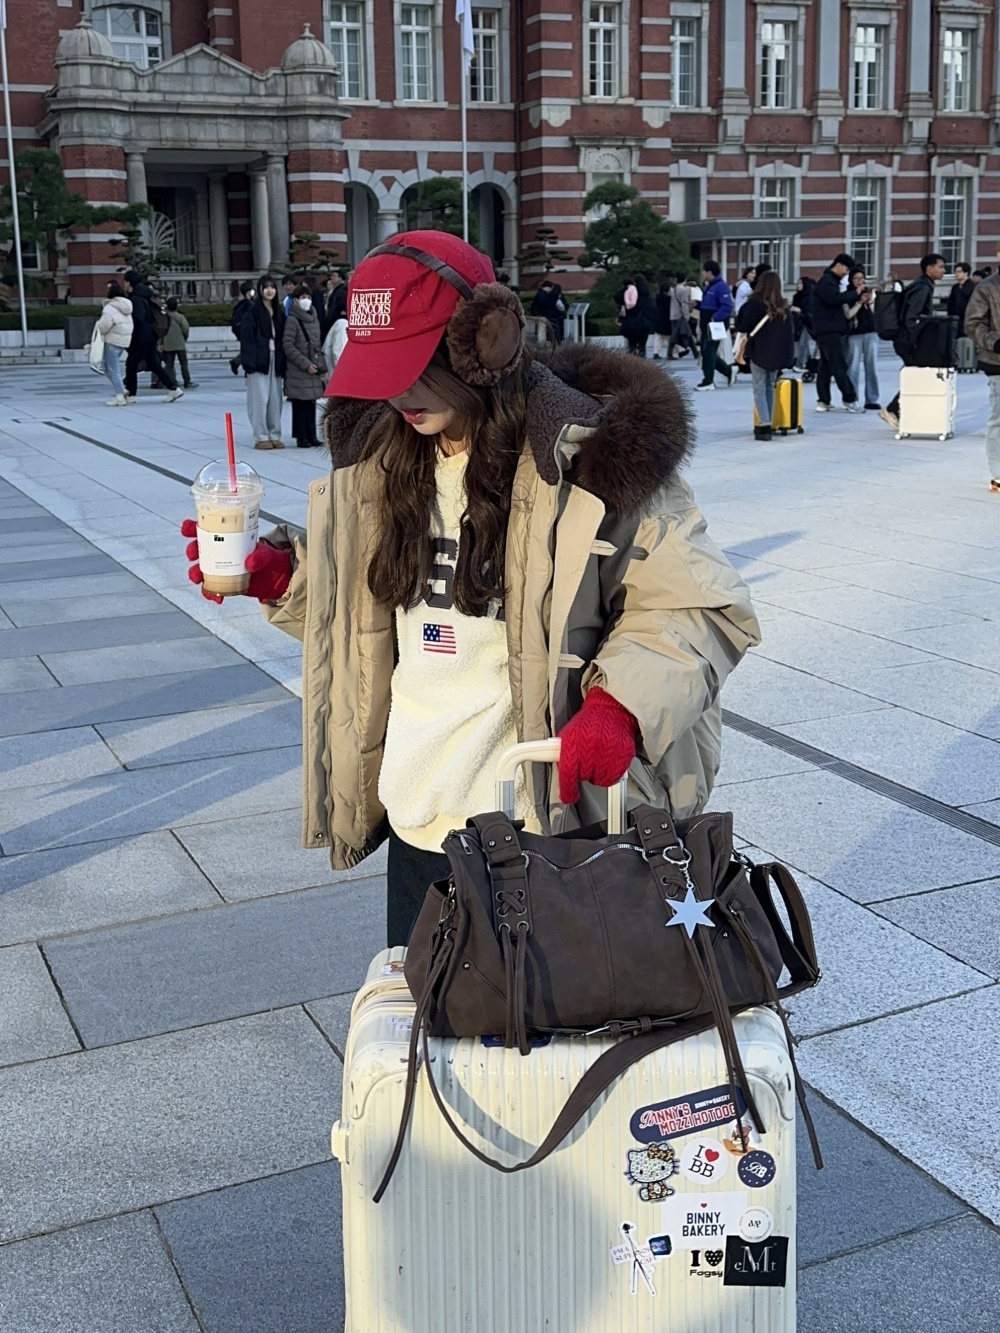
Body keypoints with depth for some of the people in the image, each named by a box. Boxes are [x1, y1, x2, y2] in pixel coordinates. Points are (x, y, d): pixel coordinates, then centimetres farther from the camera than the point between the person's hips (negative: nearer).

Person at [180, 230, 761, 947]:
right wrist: (279, 571, 1)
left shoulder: (583, 455, -14)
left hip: (545, 828, -6)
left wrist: (621, 703, -29)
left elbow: (701, 600, -13)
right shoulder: (385, 452, 6)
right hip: (417, 822, 6)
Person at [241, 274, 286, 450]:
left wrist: (282, 361, 8)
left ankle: (274, 435, 12)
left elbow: (282, 338, 15)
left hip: (275, 359, 6)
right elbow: (247, 336, -8)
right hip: (259, 360, -5)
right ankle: (261, 437, -2)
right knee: (260, 398, -6)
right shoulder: (253, 310, -3)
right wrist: (250, 361, -16)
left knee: (275, 399, 5)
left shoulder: (278, 311, 15)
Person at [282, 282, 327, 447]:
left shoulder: (314, 319, 13)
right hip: (298, 371, -6)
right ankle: (301, 437, 1)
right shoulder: (292, 320, -8)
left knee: (311, 403, 8)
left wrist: (322, 366, 10)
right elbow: (288, 346, -12)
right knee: (300, 404, -3)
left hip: (314, 371, 6)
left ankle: (311, 436, 14)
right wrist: (305, 364, -16)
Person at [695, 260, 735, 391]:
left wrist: (714, 319, -28)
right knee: (706, 352, 12)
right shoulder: (709, 286, 14)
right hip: (707, 324, 10)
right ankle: (729, 370, 23)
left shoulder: (721, 286, -16)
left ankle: (708, 381, 3)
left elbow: (727, 307, -25)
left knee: (708, 351, -5)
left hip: (716, 325, -10)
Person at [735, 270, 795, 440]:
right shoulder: (784, 306, 7)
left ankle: (764, 425, -14)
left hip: (759, 351, -5)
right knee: (770, 388, 15)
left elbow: (742, 326, -13)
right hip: (779, 352, 5)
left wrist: (743, 329, 8)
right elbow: (791, 329, 12)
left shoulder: (755, 303, -9)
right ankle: (767, 424, 14)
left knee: (760, 389, -2)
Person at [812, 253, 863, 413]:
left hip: (833, 329, 10)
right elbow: (835, 298, -23)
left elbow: (840, 300, 19)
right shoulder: (826, 281, -9)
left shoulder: (833, 281, 23)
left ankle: (823, 401, 9)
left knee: (826, 366, 8)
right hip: (828, 330, -10)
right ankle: (850, 399, -13)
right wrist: (855, 294, -15)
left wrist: (857, 298, 3)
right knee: (839, 365, -11)